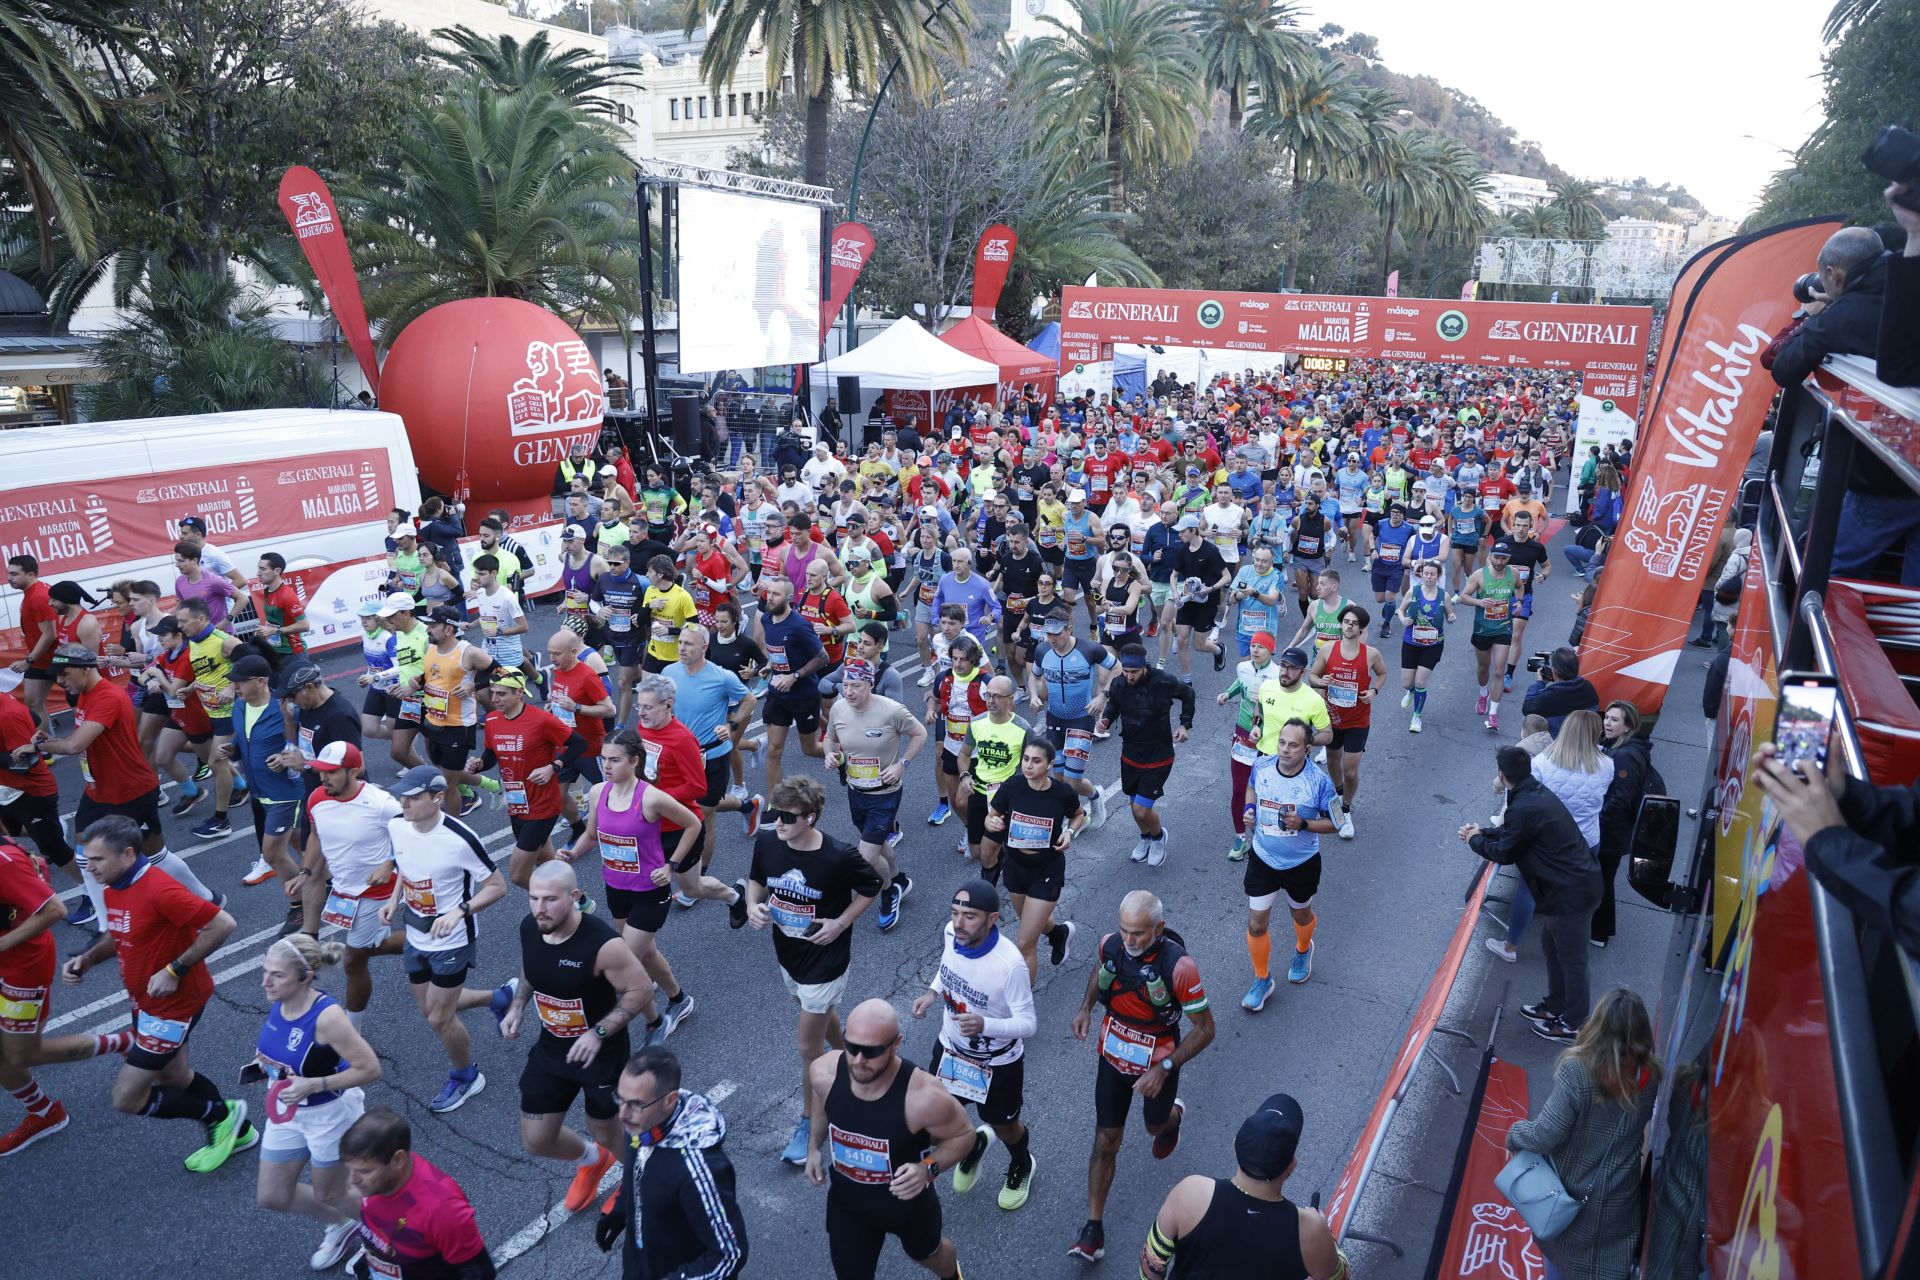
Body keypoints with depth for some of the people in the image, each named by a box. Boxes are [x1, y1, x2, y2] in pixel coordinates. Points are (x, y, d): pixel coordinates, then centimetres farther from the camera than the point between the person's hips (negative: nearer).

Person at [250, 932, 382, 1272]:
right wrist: (264, 1062, -6)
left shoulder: (327, 1016, -34)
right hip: (287, 1111, 8)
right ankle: (342, 1226, 46)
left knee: (329, 1196, 15)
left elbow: (370, 1068, -30)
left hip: (330, 1115, -7)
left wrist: (312, 1085, -33)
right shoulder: (279, 1003, -12)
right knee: (271, 1197, 20)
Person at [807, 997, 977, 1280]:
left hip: (909, 1202, -1)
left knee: (928, 1254, 30)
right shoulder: (823, 1071, -27)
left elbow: (962, 1135, -18)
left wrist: (929, 1169, -33)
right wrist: (814, 1146, -1)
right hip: (847, 1203, 2)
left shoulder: (923, 1096, -39)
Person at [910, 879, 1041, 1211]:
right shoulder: (952, 933, -19)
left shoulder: (1009, 965, -36)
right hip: (950, 1049, 5)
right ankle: (974, 1142, 50)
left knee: (1003, 1126, 21)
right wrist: (933, 991, -11)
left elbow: (1028, 1023, -27)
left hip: (998, 1064, -5)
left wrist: (985, 1025, -43)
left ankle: (1021, 1167, 56)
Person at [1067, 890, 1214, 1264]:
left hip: (1158, 1064, -3)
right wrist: (1086, 1007, -6)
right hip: (1113, 1058, 3)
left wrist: (1164, 1068, -26)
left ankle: (1173, 1114, 62)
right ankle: (1093, 1228, 19)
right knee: (1105, 1142, 7)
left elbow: (1205, 1029, -21)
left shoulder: (1178, 966, -33)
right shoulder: (1111, 944, -18)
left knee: (1155, 1124, 25)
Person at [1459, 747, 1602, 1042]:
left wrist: (1475, 840, 2)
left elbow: (1504, 853, -13)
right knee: (1552, 948, 23)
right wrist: (1483, 833, 11)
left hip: (1571, 893, -10)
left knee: (1571, 958, 6)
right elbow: (1512, 833, 18)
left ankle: (1571, 1025, 20)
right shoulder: (1535, 793, 4)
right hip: (1572, 884, 10)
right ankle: (1555, 1005, 39)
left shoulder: (1525, 809, -27)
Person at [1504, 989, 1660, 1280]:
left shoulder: (1578, 1072, -29)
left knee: (1561, 1253, 24)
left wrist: (1514, 1135, -8)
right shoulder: (1651, 1077, -16)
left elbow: (1546, 1135, -28)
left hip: (1572, 1188, -3)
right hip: (1619, 1198, 3)